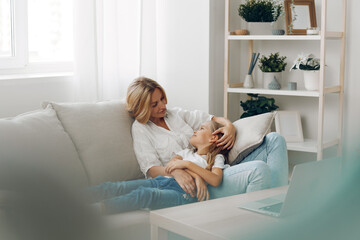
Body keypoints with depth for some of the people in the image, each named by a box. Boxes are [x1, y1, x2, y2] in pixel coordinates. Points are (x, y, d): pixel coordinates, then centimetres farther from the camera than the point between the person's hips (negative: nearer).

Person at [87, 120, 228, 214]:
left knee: (145, 194, -36)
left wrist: (188, 164, -9)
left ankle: (100, 207, -54)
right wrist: (195, 175, -8)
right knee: (120, 187, -20)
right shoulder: (187, 152, 37)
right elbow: (173, 161, 12)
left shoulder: (216, 158, 21)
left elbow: (216, 181, -2)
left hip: (184, 193, -6)